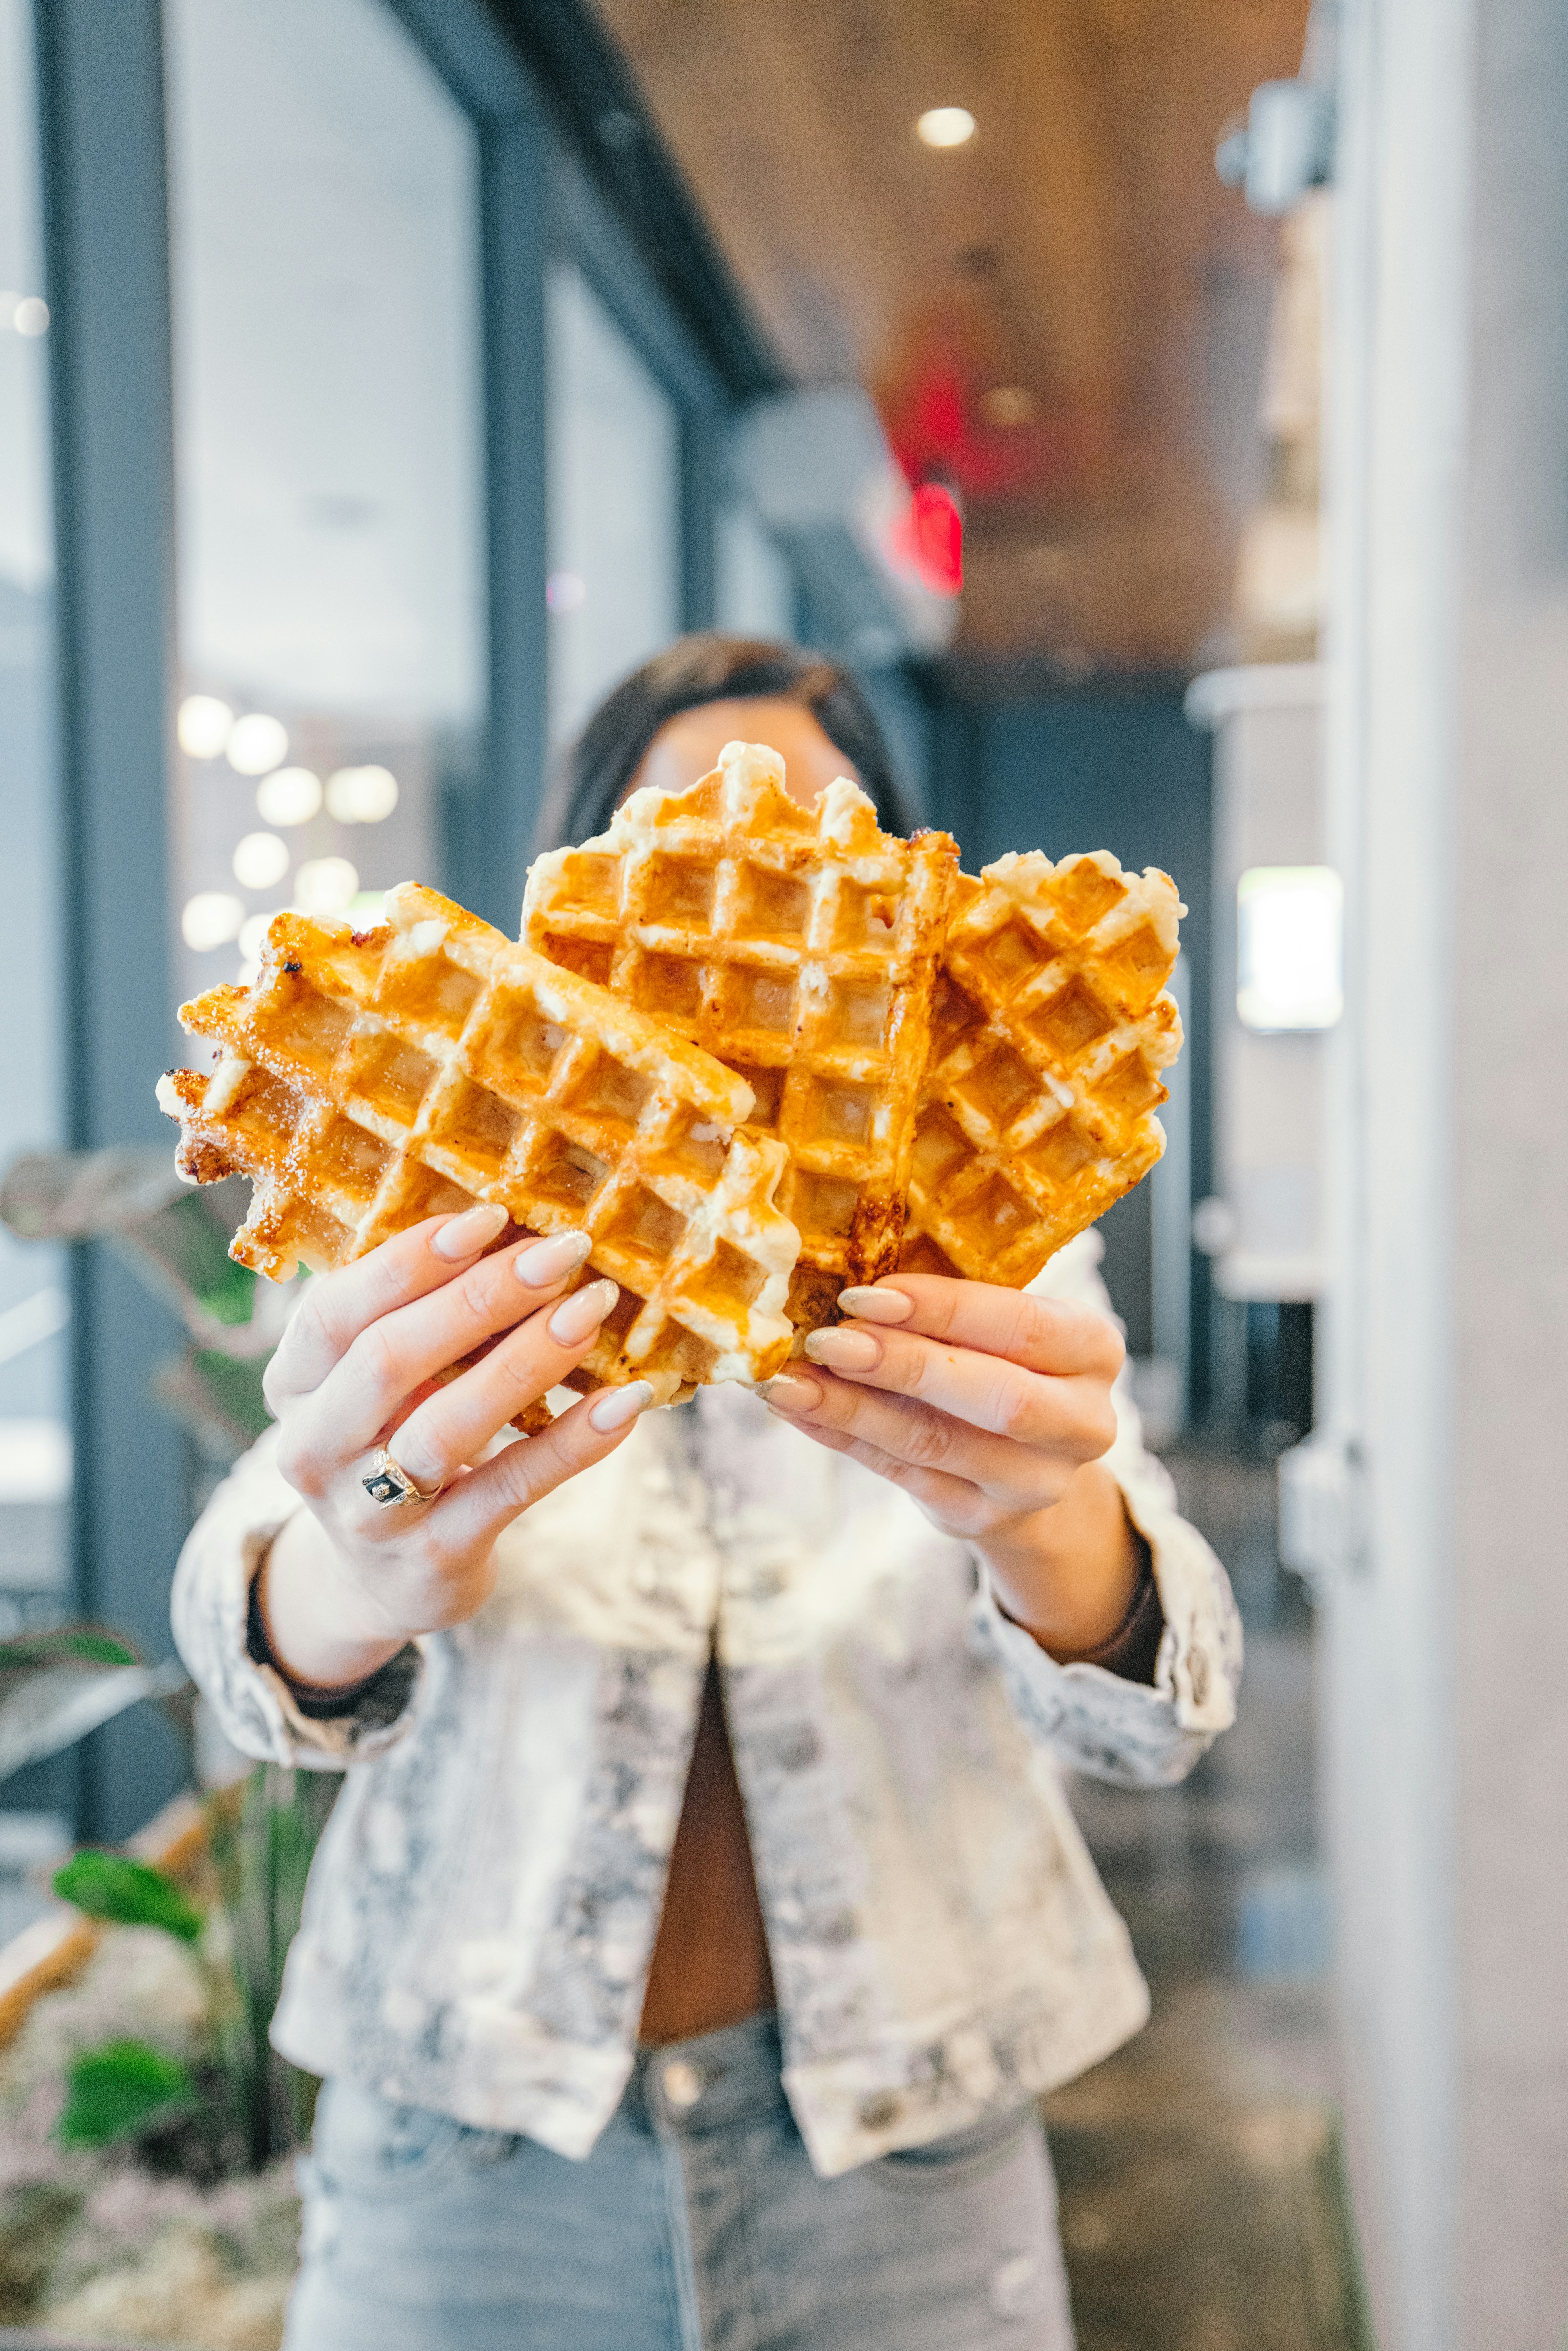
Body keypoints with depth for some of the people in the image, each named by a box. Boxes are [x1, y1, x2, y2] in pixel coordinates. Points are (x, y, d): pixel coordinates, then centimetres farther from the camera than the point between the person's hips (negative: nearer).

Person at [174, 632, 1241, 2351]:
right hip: (468, 2136, 0)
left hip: (903, 2150, 1)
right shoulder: (445, 1251, -4)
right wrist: (357, 1582, -44)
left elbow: (1154, 1712, -16)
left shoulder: (986, 1243, -2)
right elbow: (249, 1637, -20)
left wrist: (1046, 1531, -39)